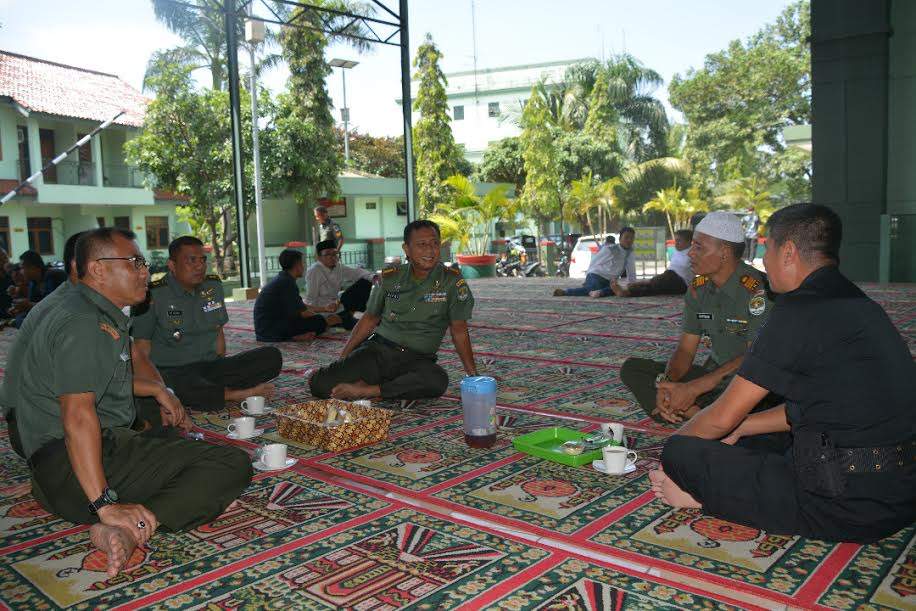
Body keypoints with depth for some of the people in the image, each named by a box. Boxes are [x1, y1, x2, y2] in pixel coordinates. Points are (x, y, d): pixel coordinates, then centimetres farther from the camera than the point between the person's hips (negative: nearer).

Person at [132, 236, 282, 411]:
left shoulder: (214, 286, 11)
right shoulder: (154, 295, -6)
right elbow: (142, 347, -5)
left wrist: (222, 374, 10)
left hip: (210, 366, 5)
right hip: (172, 371, -5)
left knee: (272, 356, -13)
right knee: (169, 383, -43)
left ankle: (217, 392, -25)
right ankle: (234, 394, -22)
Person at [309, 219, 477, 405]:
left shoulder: (452, 281, -3)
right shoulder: (390, 278, 5)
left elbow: (459, 330, 1)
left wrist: (474, 376, -2)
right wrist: (342, 358, 11)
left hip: (417, 359, 0)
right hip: (378, 348, 1)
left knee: (438, 380, -37)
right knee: (320, 384, -19)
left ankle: (366, 390, -22)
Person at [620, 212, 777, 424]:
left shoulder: (756, 289, -18)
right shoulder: (698, 289, 4)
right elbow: (685, 350, 4)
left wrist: (693, 388, -25)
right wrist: (666, 384, -18)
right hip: (712, 378, 8)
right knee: (631, 368, -5)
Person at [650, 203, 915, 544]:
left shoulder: (801, 311, -16)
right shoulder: (860, 304, 12)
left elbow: (723, 417, -10)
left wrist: (675, 445, 9)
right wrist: (740, 428, 23)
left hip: (847, 507, -10)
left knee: (681, 454, -11)